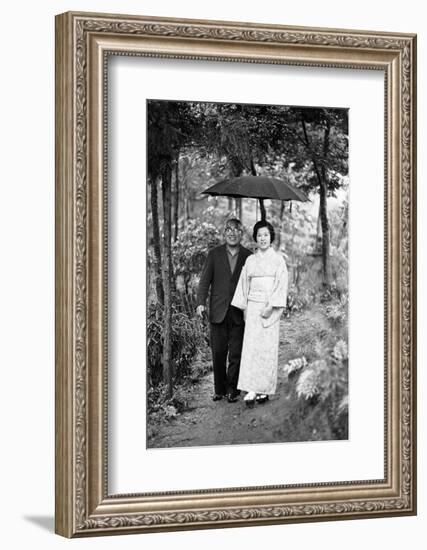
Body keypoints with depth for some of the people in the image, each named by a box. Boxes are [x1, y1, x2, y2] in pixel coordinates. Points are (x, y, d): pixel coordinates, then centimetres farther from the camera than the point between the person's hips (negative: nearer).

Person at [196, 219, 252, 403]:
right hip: (218, 312, 1)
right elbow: (205, 280, 3)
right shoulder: (214, 254, 6)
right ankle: (219, 389, 14)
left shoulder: (248, 256, 4)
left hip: (239, 313, -1)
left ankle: (232, 390, 8)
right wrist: (201, 302, -9)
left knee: (236, 354, -1)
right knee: (218, 353, 4)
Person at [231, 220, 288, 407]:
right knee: (251, 346, -7)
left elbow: (281, 285, -6)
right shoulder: (250, 260, 11)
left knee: (268, 348, -2)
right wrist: (244, 307, 6)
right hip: (253, 307, 3)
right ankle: (251, 390, -11)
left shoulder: (278, 259, 0)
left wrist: (271, 307, -13)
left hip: (270, 308, -3)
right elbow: (244, 284, 13)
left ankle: (265, 390, 7)